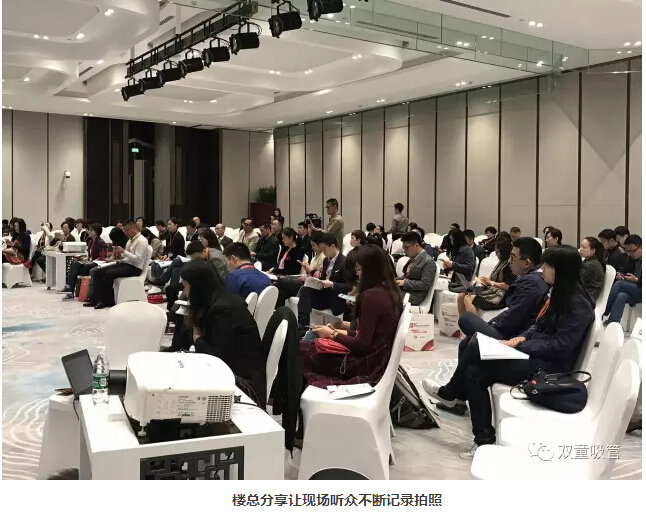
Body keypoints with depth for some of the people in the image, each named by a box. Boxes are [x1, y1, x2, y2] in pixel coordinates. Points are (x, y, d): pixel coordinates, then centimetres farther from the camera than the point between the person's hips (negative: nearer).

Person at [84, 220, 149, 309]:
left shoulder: (141, 241, -11)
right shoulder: (131, 240, 17)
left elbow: (138, 259, -21)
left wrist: (123, 251, -20)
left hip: (134, 268, -10)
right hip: (125, 264, 10)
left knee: (108, 274, -29)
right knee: (97, 272, -2)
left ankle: (107, 301, -14)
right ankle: (97, 299, -9)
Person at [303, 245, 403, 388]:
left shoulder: (371, 296, -22)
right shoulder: (391, 292, 5)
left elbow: (362, 344, -19)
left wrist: (333, 335, -5)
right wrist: (340, 333, 12)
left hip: (366, 364, -9)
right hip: (379, 359, 9)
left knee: (302, 349, -2)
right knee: (310, 345, 15)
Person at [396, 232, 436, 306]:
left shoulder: (428, 262, -10)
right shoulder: (413, 258, 14)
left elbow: (425, 284, -16)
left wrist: (405, 283, -18)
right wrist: (396, 279, 5)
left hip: (414, 297, -8)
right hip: (403, 290, 8)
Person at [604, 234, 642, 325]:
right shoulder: (633, 259, 10)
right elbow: (626, 271, 18)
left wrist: (636, 280, -24)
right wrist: (621, 276, -4)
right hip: (633, 290, 6)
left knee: (619, 284, -27)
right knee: (621, 296, -29)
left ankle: (603, 313, -23)